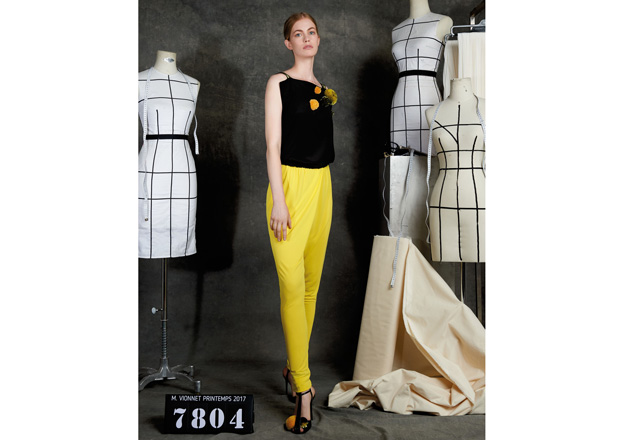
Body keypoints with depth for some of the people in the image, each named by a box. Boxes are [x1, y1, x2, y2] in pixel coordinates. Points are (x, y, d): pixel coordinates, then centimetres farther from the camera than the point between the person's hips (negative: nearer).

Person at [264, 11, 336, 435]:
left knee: (311, 286, 9)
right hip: (290, 185, -6)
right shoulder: (279, 83, 0)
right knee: (293, 288, -10)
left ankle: (294, 368, 24)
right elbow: (273, 145, -8)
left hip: (322, 186, 6)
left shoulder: (325, 90, 15)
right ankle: (303, 390, -5)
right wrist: (278, 200, -14)